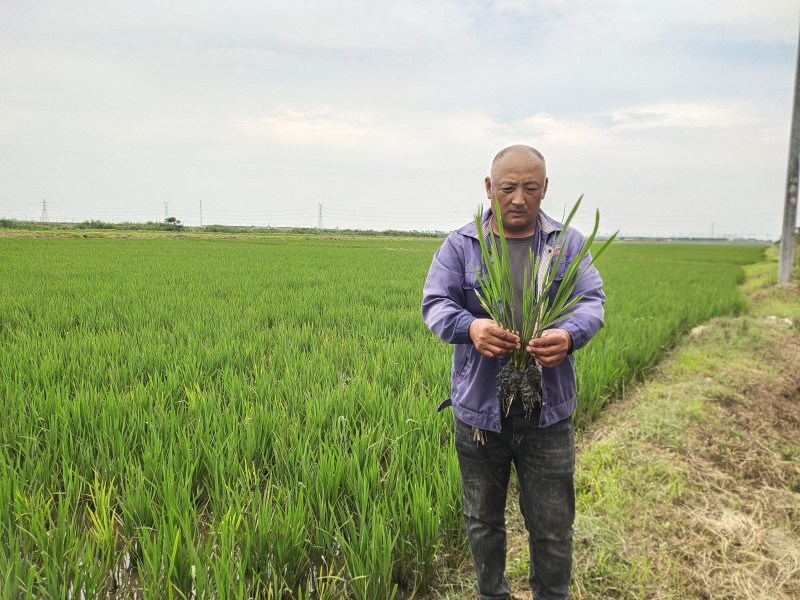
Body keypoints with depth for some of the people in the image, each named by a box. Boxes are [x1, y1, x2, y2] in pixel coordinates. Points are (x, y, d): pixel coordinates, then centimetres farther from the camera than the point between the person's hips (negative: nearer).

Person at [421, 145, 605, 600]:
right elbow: (435, 305, -8)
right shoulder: (460, 246, 0)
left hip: (548, 413, 0)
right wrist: (470, 327, -31)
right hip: (479, 410, 0)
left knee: (553, 527, 11)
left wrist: (569, 335, -29)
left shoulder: (569, 244, 3)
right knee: (483, 520, 18)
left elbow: (593, 302, -6)